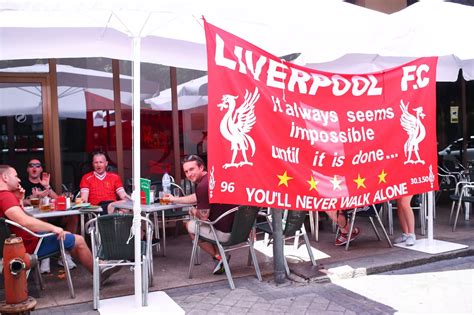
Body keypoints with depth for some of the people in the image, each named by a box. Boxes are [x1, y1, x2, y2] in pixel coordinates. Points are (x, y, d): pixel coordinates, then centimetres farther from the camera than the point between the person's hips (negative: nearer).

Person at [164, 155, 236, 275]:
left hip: (224, 233, -9)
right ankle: (219, 255, 23)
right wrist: (175, 199, 37)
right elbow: (197, 198, 28)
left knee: (190, 226, 14)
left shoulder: (203, 186, -20)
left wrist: (194, 212, 7)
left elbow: (203, 216, -15)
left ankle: (218, 257, 15)